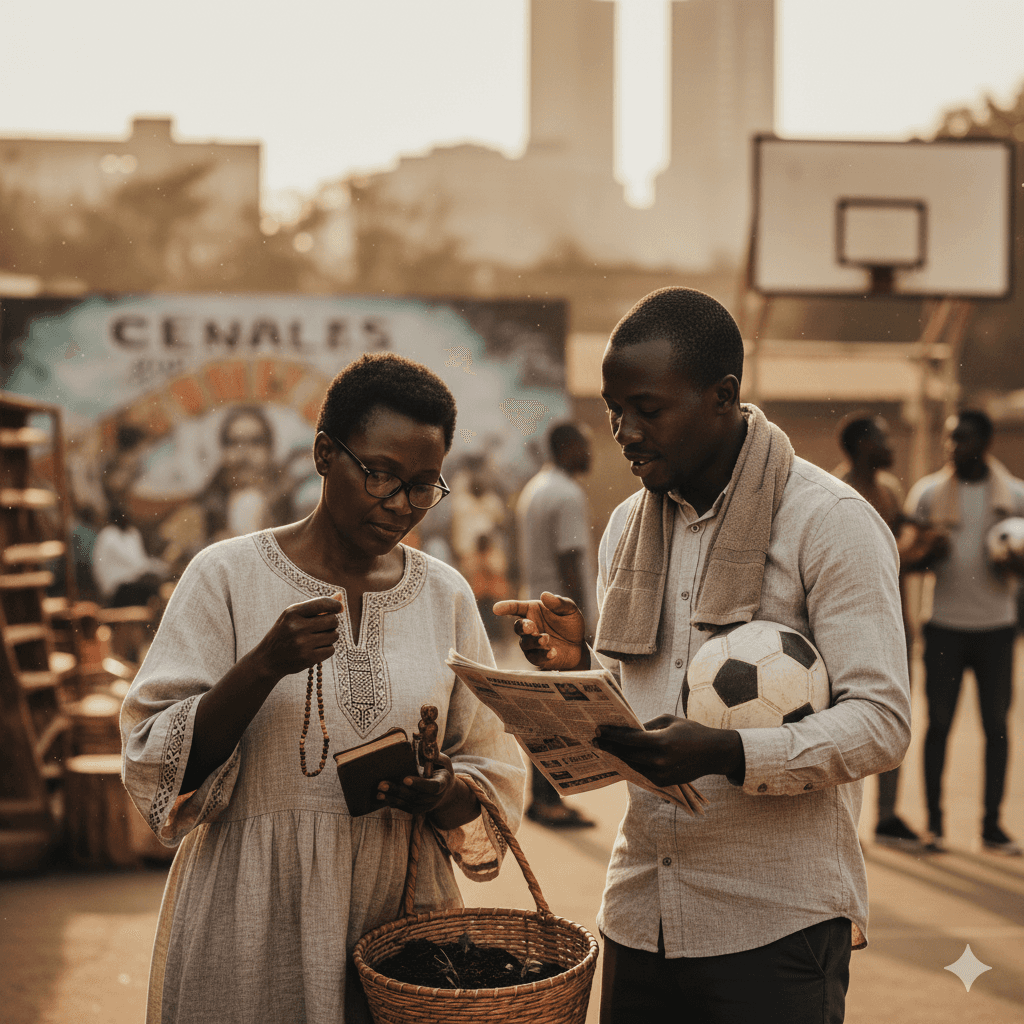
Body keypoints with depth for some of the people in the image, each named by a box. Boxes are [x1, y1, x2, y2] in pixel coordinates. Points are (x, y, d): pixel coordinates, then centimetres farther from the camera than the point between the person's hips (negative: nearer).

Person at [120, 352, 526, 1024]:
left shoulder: (446, 595, 5)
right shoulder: (228, 576, -6)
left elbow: (494, 772, 10)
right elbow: (157, 766, -9)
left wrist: (446, 796, -13)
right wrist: (263, 667, -23)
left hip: (401, 911, 3)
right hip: (256, 924, -3)